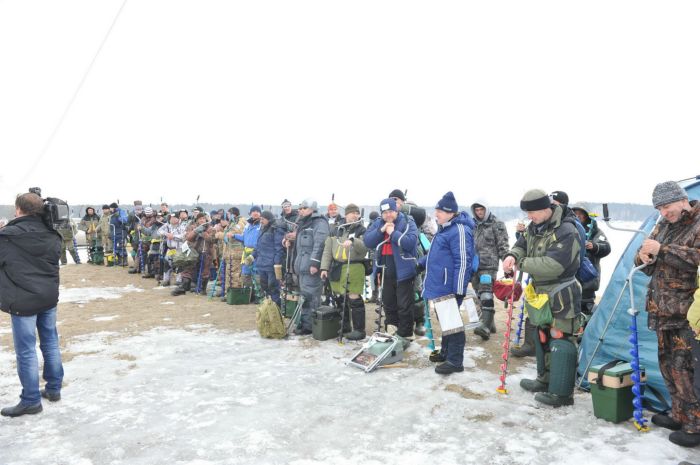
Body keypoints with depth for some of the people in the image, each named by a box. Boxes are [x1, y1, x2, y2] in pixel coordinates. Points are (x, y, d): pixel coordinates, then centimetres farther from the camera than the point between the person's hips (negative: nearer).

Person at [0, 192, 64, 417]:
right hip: (49, 297, 6)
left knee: (26, 351, 3)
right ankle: (54, 389, 27)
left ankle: (31, 400, 10)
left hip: (23, 301, -6)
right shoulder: (51, 234, 4)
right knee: (50, 343, 16)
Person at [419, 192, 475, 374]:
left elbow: (463, 261, -23)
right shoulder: (444, 228, 14)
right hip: (440, 285, 10)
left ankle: (455, 361, 7)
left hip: (450, 286, -10)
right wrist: (420, 263, 26)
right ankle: (446, 352, 33)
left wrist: (459, 289, -23)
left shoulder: (459, 230, -19)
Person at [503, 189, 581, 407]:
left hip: (561, 296, -10)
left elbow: (552, 265, -31)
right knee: (542, 336, 20)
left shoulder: (566, 232, -23)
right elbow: (522, 245, 12)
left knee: (560, 340, -5)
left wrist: (521, 264, -23)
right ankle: (546, 379, 37)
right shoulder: (534, 227, 5)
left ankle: (561, 392, 4)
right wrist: (512, 256, -12)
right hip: (541, 292, 10)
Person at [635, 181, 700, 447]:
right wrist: (643, 257, -4)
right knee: (668, 363, 15)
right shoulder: (663, 226, 14)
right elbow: (647, 268, 18)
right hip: (664, 311, 8)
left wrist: (662, 250, -25)